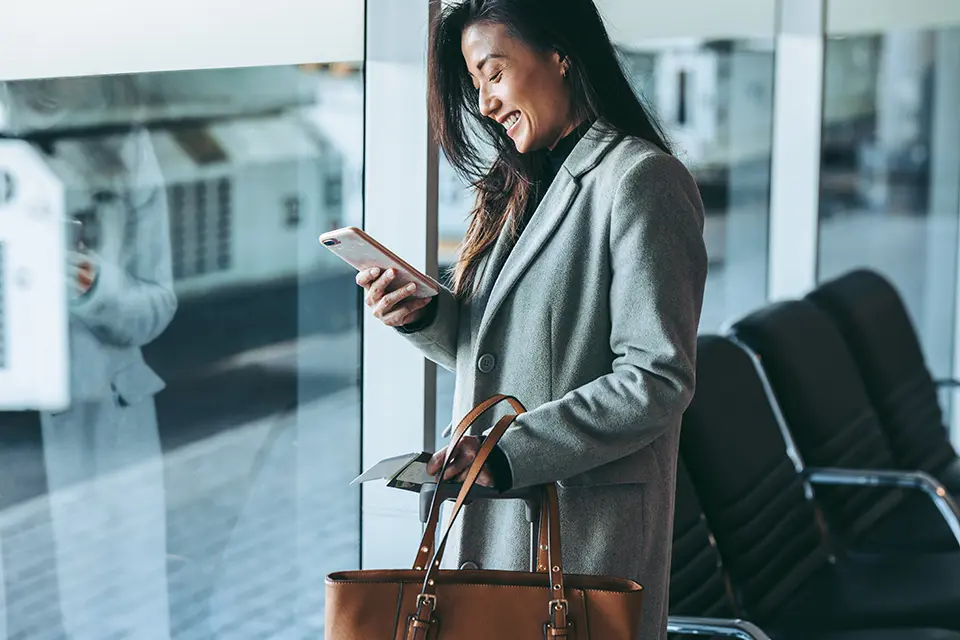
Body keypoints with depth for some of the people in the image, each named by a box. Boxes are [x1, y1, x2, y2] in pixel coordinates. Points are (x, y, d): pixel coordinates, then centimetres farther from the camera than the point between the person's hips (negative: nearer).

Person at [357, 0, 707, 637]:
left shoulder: (641, 179, -10)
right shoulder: (523, 188, 17)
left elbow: (657, 380, -17)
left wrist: (509, 450, -21)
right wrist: (426, 315, 0)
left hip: (586, 533, -8)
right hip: (494, 524, 8)